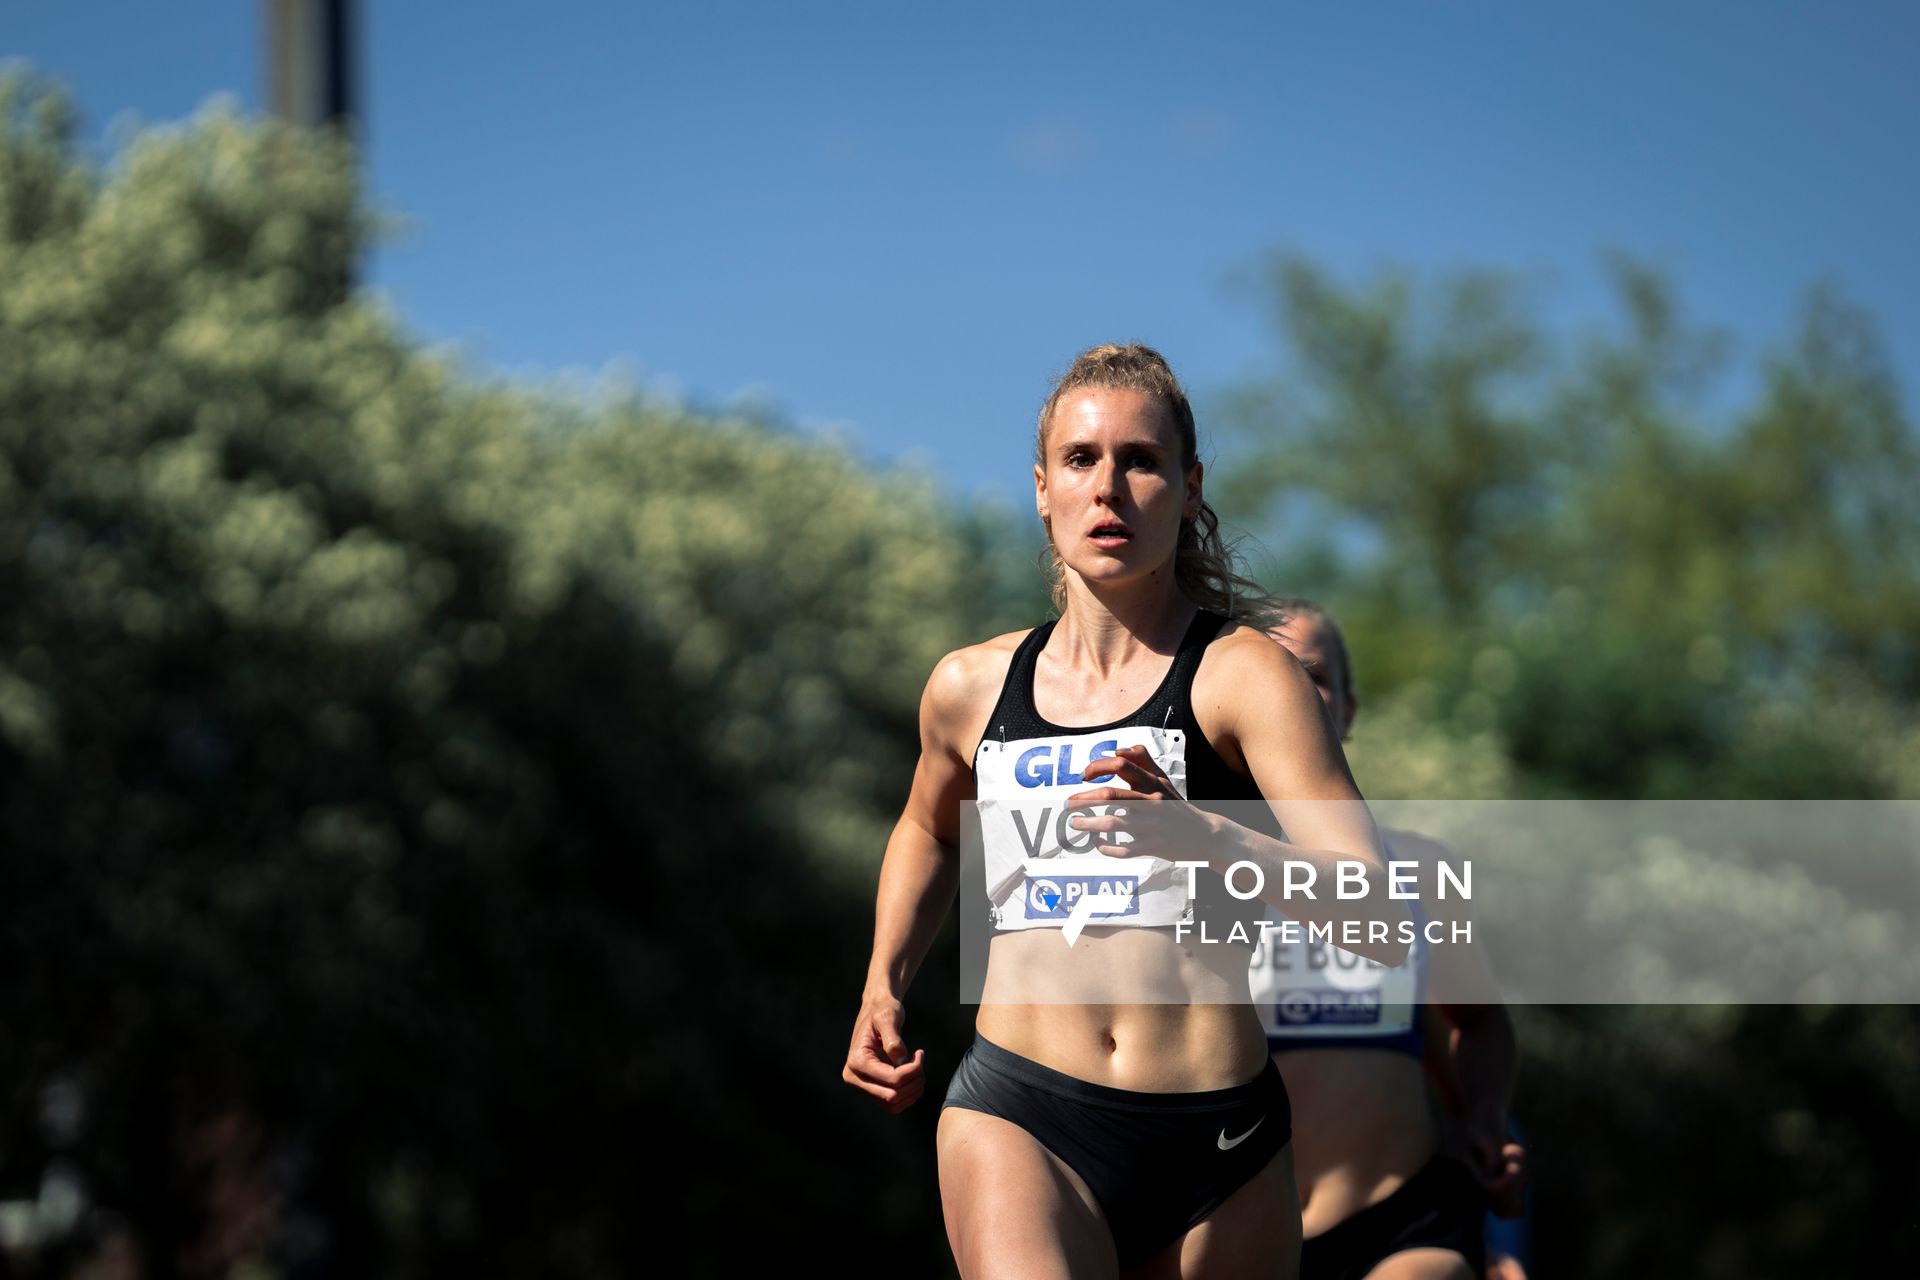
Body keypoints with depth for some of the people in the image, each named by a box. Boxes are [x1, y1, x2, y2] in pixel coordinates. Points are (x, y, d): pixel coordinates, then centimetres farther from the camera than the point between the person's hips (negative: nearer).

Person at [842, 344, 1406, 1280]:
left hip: (1219, 1142, -1)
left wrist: (1199, 837, -28)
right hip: (1018, 1113, 1)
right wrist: (883, 989, 23)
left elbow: (1380, 922, -12)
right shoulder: (971, 689, 13)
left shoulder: (1243, 675, 0)